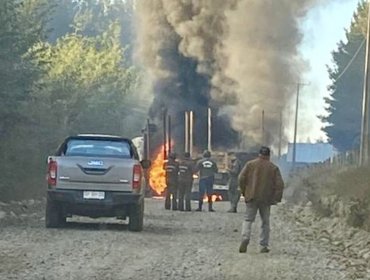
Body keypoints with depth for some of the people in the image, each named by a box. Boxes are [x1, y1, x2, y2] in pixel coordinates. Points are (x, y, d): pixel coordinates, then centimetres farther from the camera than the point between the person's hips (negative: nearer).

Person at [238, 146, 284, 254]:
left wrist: (244, 192, 9)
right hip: (266, 199, 0)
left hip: (251, 197, 0)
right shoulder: (273, 168, 3)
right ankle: (264, 246, 9)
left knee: (248, 219, 5)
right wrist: (276, 198, 4)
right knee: (265, 222, 10)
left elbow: (241, 178, -2)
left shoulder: (250, 164, 2)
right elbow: (279, 184, -2)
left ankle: (245, 239, -18)